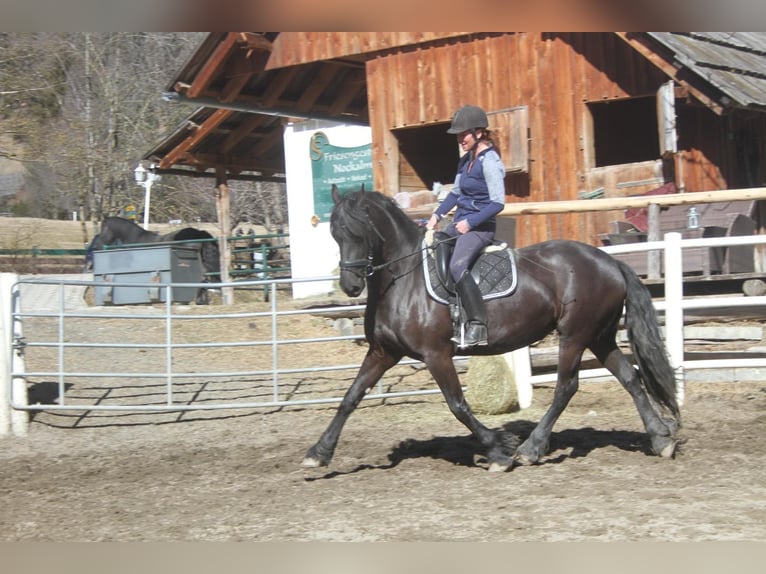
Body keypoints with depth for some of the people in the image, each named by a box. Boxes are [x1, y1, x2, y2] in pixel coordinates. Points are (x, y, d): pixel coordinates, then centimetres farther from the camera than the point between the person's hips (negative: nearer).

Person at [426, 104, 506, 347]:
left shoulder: (489, 161, -14)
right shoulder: (466, 160, 12)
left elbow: (498, 202, -19)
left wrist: (470, 223, -21)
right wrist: (437, 215, 10)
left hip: (480, 227, -10)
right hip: (460, 224, 10)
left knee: (456, 266, -32)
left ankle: (478, 325, -29)